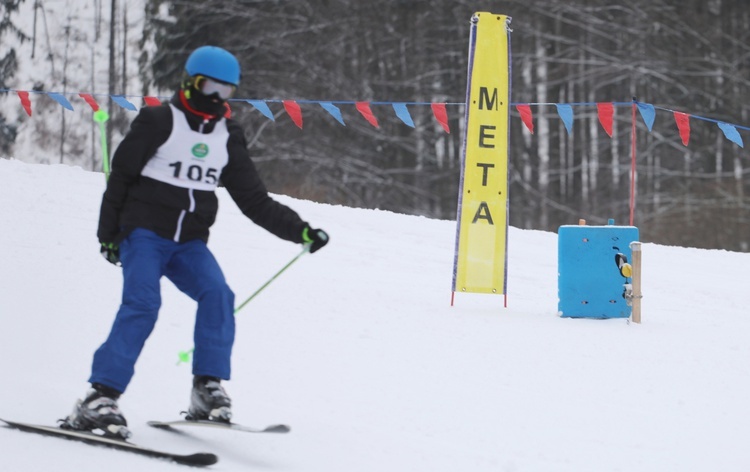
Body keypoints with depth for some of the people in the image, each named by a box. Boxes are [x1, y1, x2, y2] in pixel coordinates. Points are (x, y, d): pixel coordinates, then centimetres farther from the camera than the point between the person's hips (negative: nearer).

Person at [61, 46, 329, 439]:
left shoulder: (227, 138, 12)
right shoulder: (159, 122, -2)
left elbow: (255, 201, 13)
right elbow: (119, 177, 1)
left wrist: (300, 231, 3)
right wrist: (108, 233, -1)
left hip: (189, 243, 4)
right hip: (144, 233, -4)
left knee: (217, 295, -22)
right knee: (142, 304, -24)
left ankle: (208, 389, -18)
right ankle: (99, 397, -26)